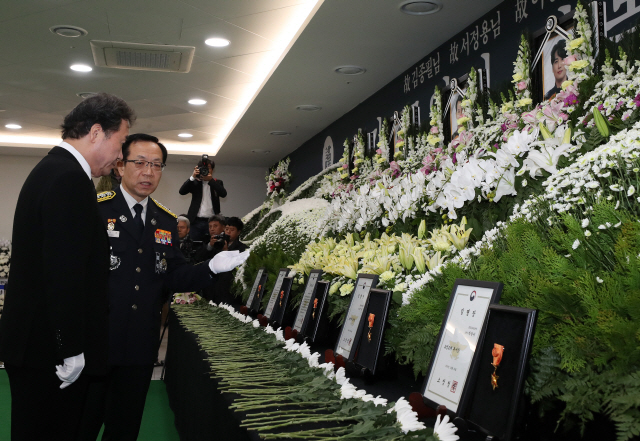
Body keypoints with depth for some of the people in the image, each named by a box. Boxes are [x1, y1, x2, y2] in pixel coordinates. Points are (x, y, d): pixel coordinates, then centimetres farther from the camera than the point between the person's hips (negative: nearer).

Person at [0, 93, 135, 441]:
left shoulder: (51, 170, 14)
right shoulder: (69, 179, -19)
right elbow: (65, 275, -24)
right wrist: (71, 352, -18)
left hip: (34, 342, 10)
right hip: (50, 350, -10)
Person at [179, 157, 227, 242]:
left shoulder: (217, 183, 12)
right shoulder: (195, 182, 10)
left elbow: (223, 194, -7)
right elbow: (182, 191, -3)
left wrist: (210, 180, -16)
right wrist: (192, 177, -12)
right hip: (196, 221, 0)